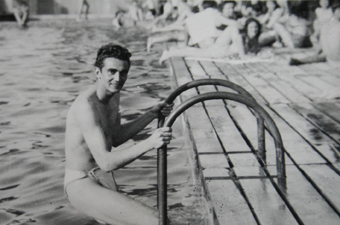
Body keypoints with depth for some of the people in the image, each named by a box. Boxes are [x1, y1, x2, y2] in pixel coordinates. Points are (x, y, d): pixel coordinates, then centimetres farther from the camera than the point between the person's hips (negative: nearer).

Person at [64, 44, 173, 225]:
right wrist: (149, 144, -44)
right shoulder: (86, 106, -27)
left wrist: (151, 115, 9)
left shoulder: (113, 95, 3)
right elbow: (106, 162, -34)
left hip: (105, 181, 10)